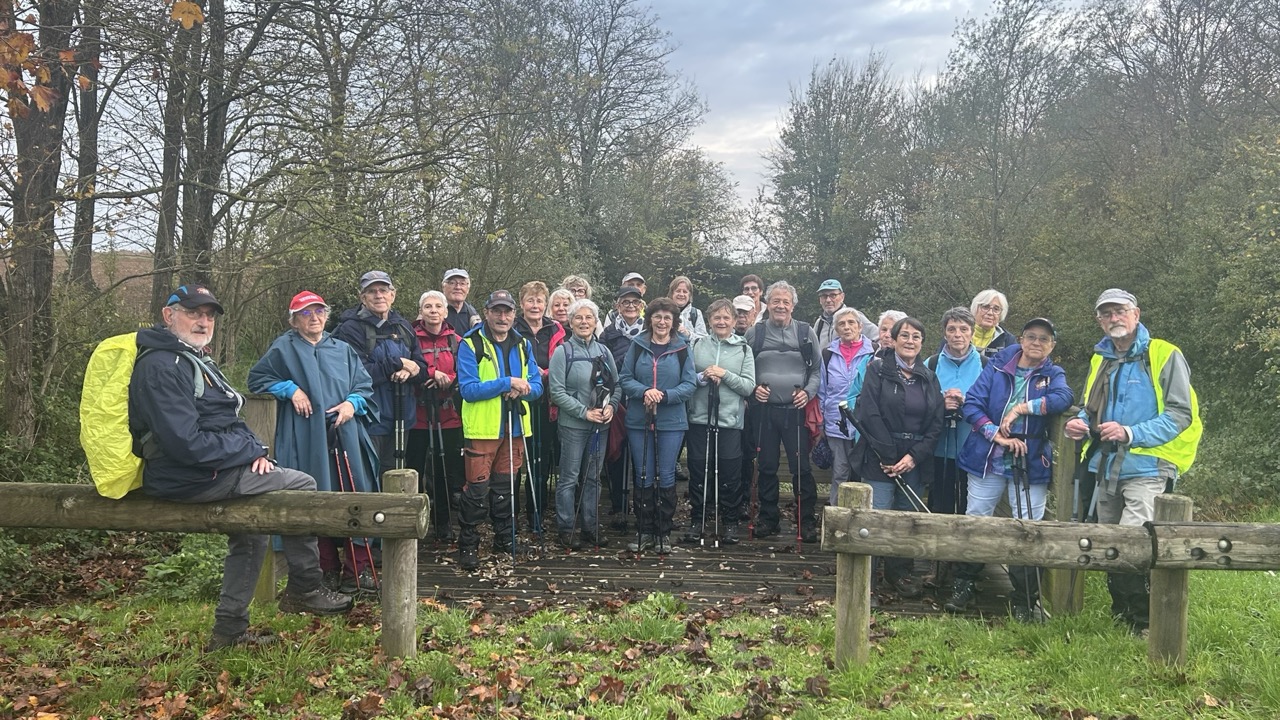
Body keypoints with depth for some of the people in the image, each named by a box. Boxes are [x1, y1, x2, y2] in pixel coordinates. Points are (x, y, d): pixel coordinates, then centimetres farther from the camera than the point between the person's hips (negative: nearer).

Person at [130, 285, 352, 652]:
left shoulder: (194, 359, 17)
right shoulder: (161, 366, -17)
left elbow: (226, 421, 19)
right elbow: (187, 443, -25)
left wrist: (253, 449, -1)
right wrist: (252, 451, -16)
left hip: (215, 470, 11)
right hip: (190, 479, -11)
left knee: (250, 532, 22)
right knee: (301, 485, -10)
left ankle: (230, 628, 31)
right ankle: (304, 589, 2)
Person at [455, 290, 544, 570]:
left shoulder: (523, 344, 10)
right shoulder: (471, 344, -7)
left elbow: (536, 385, 10)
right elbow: (468, 389, -15)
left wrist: (522, 390, -13)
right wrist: (507, 383, -18)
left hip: (515, 427, 5)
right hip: (482, 428, -5)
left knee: (505, 487, 15)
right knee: (477, 488, -4)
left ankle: (505, 538, 28)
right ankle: (468, 545, 8)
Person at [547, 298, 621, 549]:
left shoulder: (603, 351, 7)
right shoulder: (563, 351, -8)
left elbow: (617, 385, 11)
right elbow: (557, 391, -12)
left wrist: (611, 406, -8)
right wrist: (584, 412, -16)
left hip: (601, 425, 5)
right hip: (573, 425, -5)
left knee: (593, 478, 13)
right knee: (569, 478, 2)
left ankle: (591, 526, 23)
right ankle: (565, 528, 13)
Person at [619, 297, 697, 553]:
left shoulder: (682, 349, 1)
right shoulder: (637, 345, 4)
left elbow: (689, 385, -3)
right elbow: (625, 378, 2)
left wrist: (664, 395, -18)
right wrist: (644, 392, -16)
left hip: (671, 423, -1)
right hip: (639, 421, 1)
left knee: (666, 477, 4)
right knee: (643, 477, 6)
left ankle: (664, 533, 16)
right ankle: (645, 532, 17)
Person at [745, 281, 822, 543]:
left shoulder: (806, 332, 4)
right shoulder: (754, 333, 5)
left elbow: (817, 369, 7)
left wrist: (808, 392, -8)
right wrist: (753, 388, -3)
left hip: (796, 410, -1)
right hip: (764, 409, 1)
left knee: (801, 467, -1)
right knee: (766, 467, 9)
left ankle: (807, 521, 10)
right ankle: (768, 518, 21)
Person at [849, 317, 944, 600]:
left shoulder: (929, 378, 12)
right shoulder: (878, 369, 0)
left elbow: (936, 424, 7)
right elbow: (869, 414, -9)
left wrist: (914, 456, -7)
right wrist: (889, 456, -12)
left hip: (914, 461, 4)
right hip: (879, 459, -4)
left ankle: (901, 572, 23)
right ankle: (866, 575, 4)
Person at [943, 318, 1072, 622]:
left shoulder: (1053, 375, 6)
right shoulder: (997, 366, 4)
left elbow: (1063, 398, -17)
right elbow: (971, 403, -5)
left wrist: (1022, 407, -23)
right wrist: (997, 435, -15)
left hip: (1030, 465, 0)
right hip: (987, 460, 0)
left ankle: (1025, 601, 12)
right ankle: (962, 587, 22)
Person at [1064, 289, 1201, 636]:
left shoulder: (1164, 356, -5)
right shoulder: (1101, 360, 15)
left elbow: (1180, 414, -12)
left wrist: (1130, 434, -22)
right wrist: (1081, 424, 3)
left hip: (1146, 468, -7)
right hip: (1107, 469, 7)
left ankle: (1143, 621, -3)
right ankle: (1120, 616, 26)